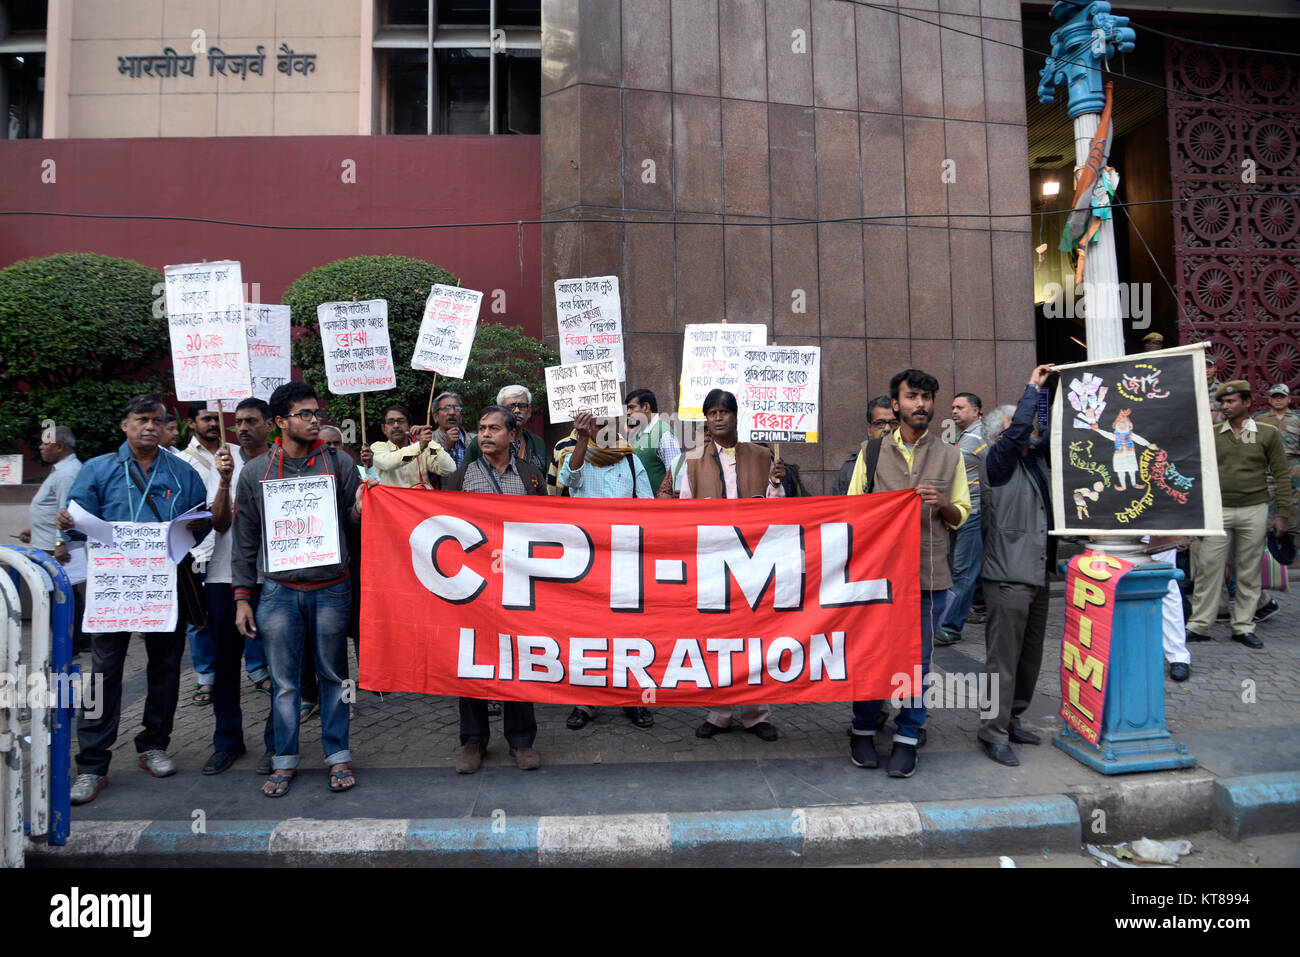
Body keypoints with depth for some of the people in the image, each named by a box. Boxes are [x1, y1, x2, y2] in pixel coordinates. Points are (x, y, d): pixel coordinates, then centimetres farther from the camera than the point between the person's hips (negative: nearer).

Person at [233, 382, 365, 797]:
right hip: (279, 591, 0)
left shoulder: (339, 463, 3)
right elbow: (245, 539, 7)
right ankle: (285, 761, 22)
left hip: (331, 588, 0)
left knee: (333, 676, 8)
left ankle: (337, 756, 20)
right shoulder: (255, 471, 4)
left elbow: (355, 522, 5)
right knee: (284, 681, 7)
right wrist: (242, 596, 5)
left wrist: (361, 511, -19)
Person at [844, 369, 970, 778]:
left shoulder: (950, 456, 8)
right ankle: (863, 732, 23)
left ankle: (907, 738, 19)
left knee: (917, 659, 5)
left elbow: (961, 515, 12)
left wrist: (942, 503, -11)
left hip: (927, 574, 1)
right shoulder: (872, 452, 6)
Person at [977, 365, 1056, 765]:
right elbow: (1017, 430, -21)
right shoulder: (996, 461, -7)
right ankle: (994, 733, 4)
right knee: (1003, 659, -4)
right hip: (1008, 576, -8)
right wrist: (1033, 387, -12)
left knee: (1030, 657, 15)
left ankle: (1011, 721, 28)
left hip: (1038, 574, 8)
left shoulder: (1035, 457, 14)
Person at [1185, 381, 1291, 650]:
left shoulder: (1267, 434, 4)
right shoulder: (1210, 435, 7)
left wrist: (1282, 513, -1)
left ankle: (1243, 627, 15)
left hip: (1253, 510, 0)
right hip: (1217, 510, 1)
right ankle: (1199, 626, 4)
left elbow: (1281, 475, 5)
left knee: (1248, 572, 5)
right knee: (1208, 569, -2)